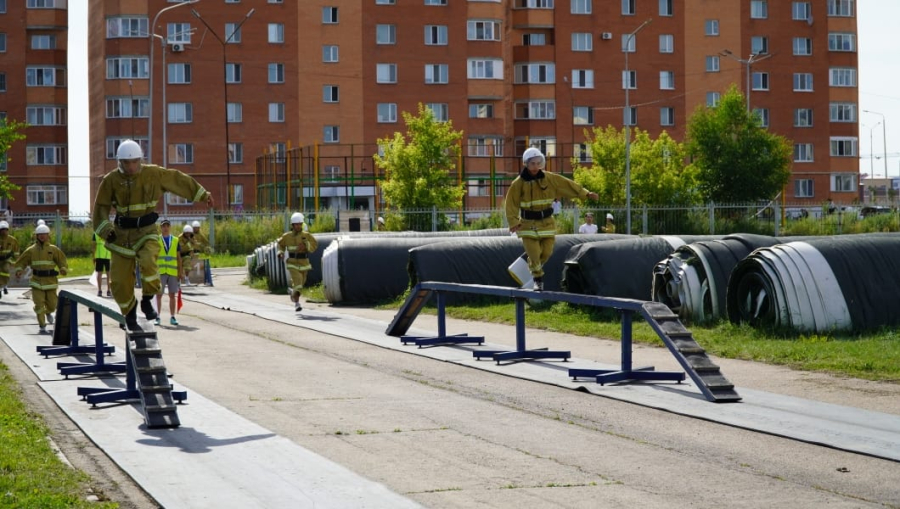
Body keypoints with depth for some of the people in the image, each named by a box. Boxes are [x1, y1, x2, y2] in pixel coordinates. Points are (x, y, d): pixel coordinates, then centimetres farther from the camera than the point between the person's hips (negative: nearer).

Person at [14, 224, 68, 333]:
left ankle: (48, 312, 43)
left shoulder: (53, 249, 3)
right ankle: (42, 326, 0)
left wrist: (64, 269, -18)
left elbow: (62, 260, 1)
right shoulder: (31, 250, 3)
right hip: (37, 281, -1)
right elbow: (22, 261, 7)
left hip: (50, 280, 1)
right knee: (39, 303, -8)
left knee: (52, 304, 6)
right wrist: (19, 270, -10)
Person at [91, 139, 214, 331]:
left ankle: (147, 300, -8)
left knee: (148, 261, -31)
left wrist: (202, 194, 11)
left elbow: (178, 180, 6)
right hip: (122, 234, 1)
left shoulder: (153, 173, -5)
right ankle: (130, 313, 24)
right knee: (120, 281, -1)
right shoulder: (111, 180, -4)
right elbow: (101, 206, 4)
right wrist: (105, 229, -8)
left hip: (146, 231, -1)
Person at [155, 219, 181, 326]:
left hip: (173, 272, 2)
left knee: (172, 295, 4)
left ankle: (172, 317, 11)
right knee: (159, 295, 0)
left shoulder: (175, 240, 10)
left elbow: (179, 258, 13)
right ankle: (157, 317, 5)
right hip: (160, 272, -2)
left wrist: (180, 272, 7)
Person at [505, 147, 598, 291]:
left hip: (546, 222, 3)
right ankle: (538, 279, 14)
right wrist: (513, 222, -15)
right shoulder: (518, 183, -10)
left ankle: (533, 266, 33)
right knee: (534, 253, -7)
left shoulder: (550, 179, -3)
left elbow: (567, 184, 0)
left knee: (547, 252, 1)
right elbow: (511, 203, -8)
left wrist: (585, 193, -4)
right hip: (528, 224, -3)